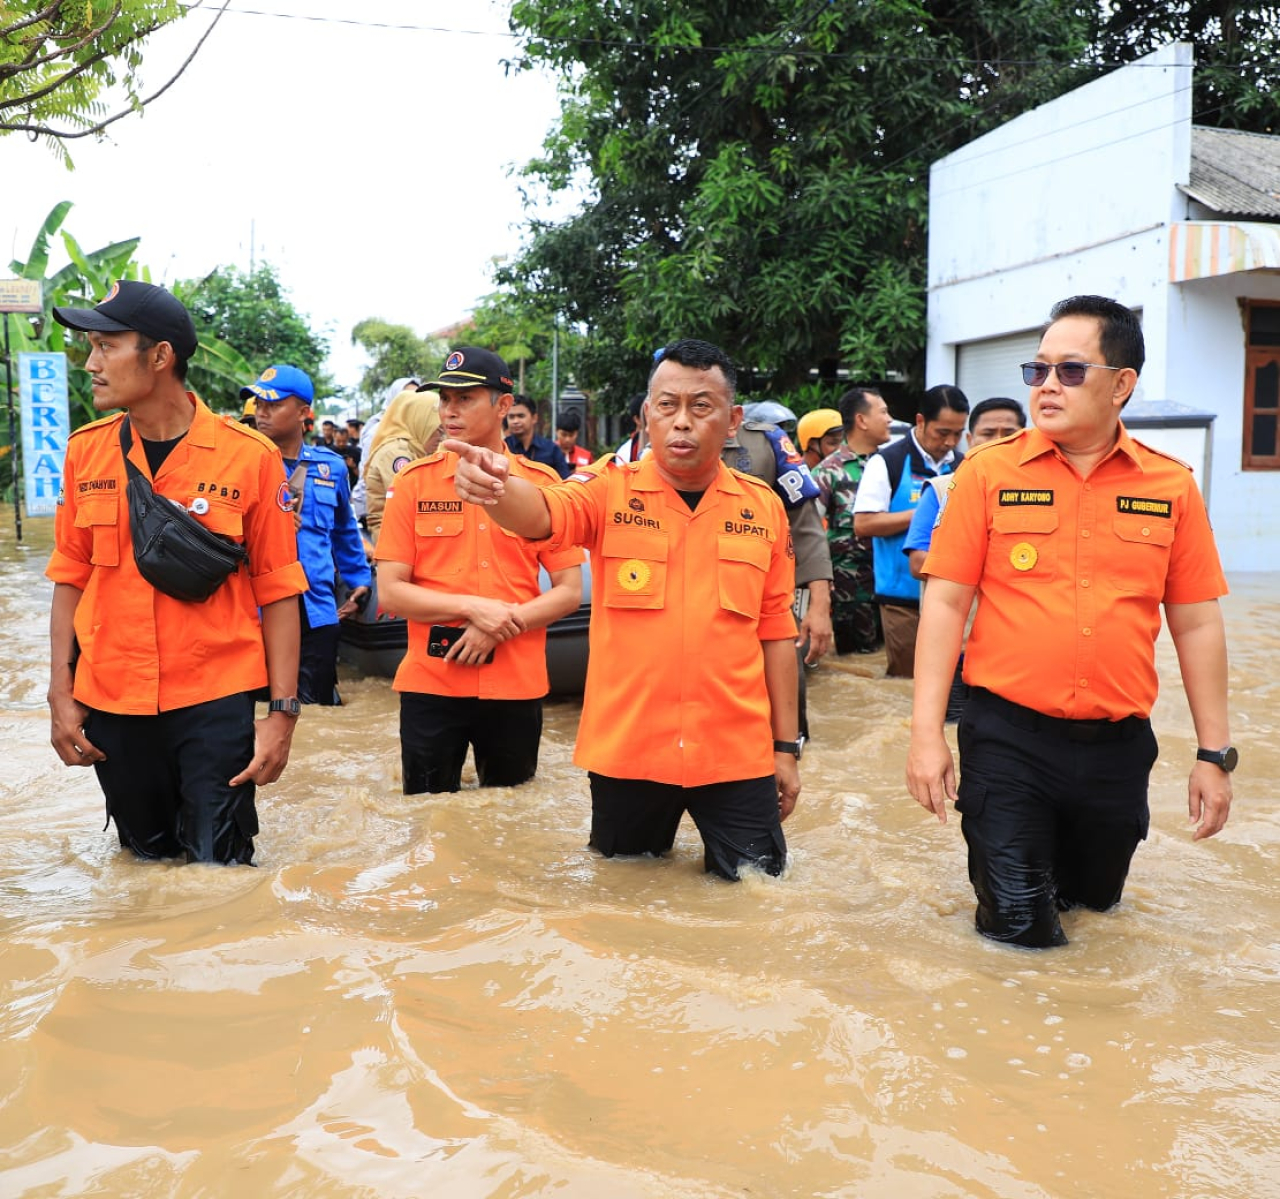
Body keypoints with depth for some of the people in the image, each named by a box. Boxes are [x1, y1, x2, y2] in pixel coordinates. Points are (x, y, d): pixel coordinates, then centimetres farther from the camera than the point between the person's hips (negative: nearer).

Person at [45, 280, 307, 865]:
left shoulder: (249, 456, -9)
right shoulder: (86, 450, 2)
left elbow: (277, 591, -5)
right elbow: (71, 578, 8)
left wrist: (282, 711, -8)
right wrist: (61, 694, 4)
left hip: (216, 702, -3)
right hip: (110, 703, 4)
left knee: (220, 865, 1)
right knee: (145, 864, 17)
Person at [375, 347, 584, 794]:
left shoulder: (543, 483, 1)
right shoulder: (414, 481, 0)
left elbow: (569, 592, 0)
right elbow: (390, 591, -3)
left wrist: (500, 626, -13)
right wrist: (473, 608, -15)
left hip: (517, 685, 0)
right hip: (430, 684, 0)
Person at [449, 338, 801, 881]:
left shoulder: (764, 507, 2)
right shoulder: (611, 490, -4)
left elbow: (775, 629, 7)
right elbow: (541, 515, -24)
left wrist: (786, 746, 9)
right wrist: (496, 485, -48)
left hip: (737, 753, 1)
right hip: (625, 751, -1)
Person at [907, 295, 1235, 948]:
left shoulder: (1171, 486, 0)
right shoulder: (989, 472, -5)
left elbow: (1196, 624, 4)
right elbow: (945, 602, -5)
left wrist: (1214, 753, 5)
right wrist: (927, 733, -9)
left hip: (1118, 747, 3)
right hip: (1009, 738, -2)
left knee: (1094, 900, 20)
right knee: (1020, 928, 3)